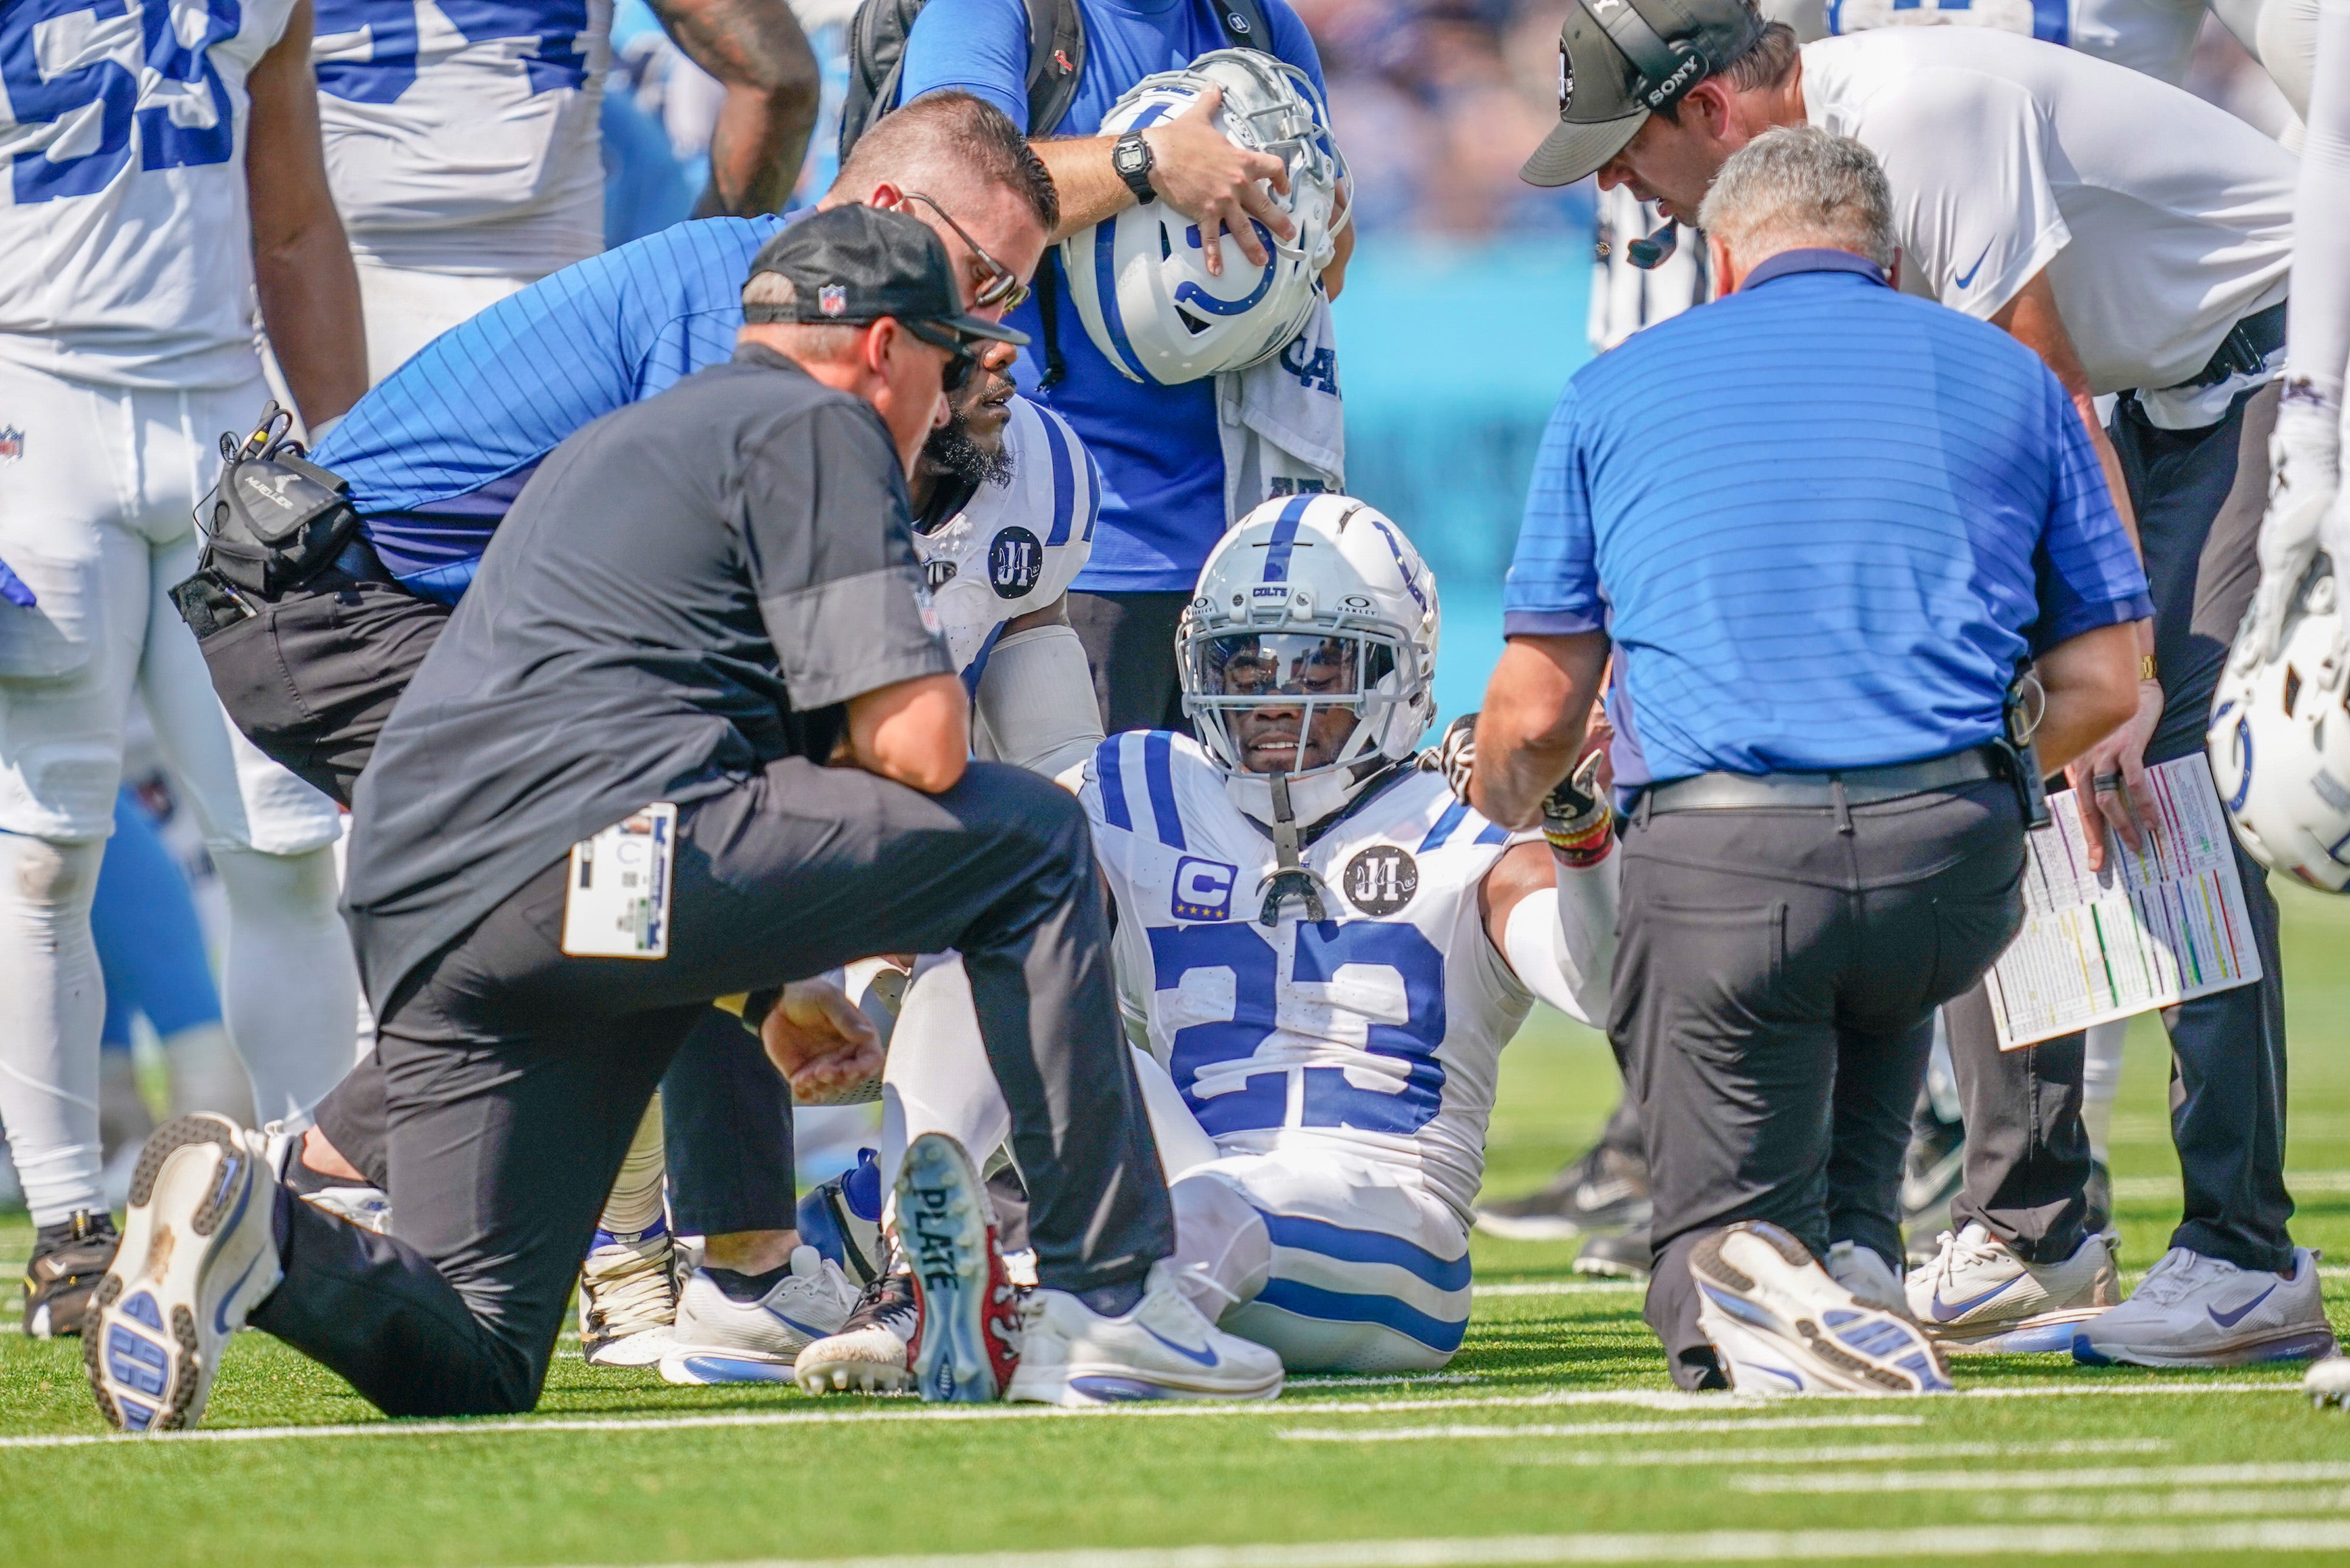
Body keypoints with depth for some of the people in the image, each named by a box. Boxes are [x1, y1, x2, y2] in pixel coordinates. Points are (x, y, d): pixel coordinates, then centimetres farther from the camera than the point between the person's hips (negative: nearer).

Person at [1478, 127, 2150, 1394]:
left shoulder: (1614, 392, 15)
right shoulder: (2006, 378, 18)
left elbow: (1536, 711, 15)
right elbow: (2101, 683, 14)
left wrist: (1504, 828, 36)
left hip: (1715, 860, -2)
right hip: (1956, 865, 2)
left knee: (1717, 1243, 12)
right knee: (1883, 987, 37)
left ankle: (1756, 1286, -22)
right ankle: (1860, 1255, 13)